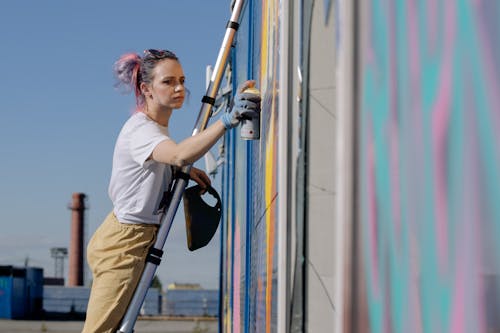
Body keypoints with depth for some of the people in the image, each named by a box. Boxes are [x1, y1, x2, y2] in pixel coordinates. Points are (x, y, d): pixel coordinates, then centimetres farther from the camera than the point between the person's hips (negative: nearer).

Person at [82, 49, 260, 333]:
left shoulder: (156, 126, 8)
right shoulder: (140, 130, -23)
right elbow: (180, 154, -45)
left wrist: (185, 170, 8)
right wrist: (227, 120, -54)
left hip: (138, 238, 10)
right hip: (122, 242, -10)